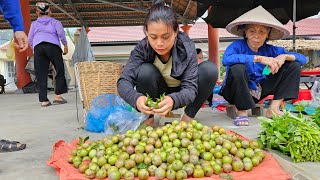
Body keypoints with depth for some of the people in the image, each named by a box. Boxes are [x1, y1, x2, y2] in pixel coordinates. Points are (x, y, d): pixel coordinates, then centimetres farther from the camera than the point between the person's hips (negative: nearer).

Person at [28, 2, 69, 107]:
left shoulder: (34, 24, 27)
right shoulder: (55, 22, 20)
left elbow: (30, 39, 16)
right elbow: (61, 33, 1)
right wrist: (65, 45, 7)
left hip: (37, 47, 2)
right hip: (53, 46, -2)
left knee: (41, 75, 1)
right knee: (60, 71, 4)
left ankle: (43, 100, -3)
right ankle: (58, 96, -6)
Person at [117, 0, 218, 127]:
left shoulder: (187, 48, -24)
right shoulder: (142, 49, -22)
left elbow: (190, 87, -31)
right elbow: (124, 81, -31)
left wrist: (173, 100, -54)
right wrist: (136, 98, -54)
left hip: (179, 95, 1)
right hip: (155, 96, 0)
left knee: (210, 69, -25)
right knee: (145, 71, -32)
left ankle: (188, 117, -7)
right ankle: (148, 117, -9)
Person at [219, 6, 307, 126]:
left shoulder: (270, 49, -3)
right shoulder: (238, 46, -17)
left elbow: (303, 59, 0)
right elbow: (226, 59, -41)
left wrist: (284, 56, -22)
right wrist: (259, 58, -37)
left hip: (259, 91, 5)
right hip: (238, 92, -5)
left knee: (294, 65, 0)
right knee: (237, 68, -36)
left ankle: (274, 108, -3)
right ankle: (242, 112, -14)